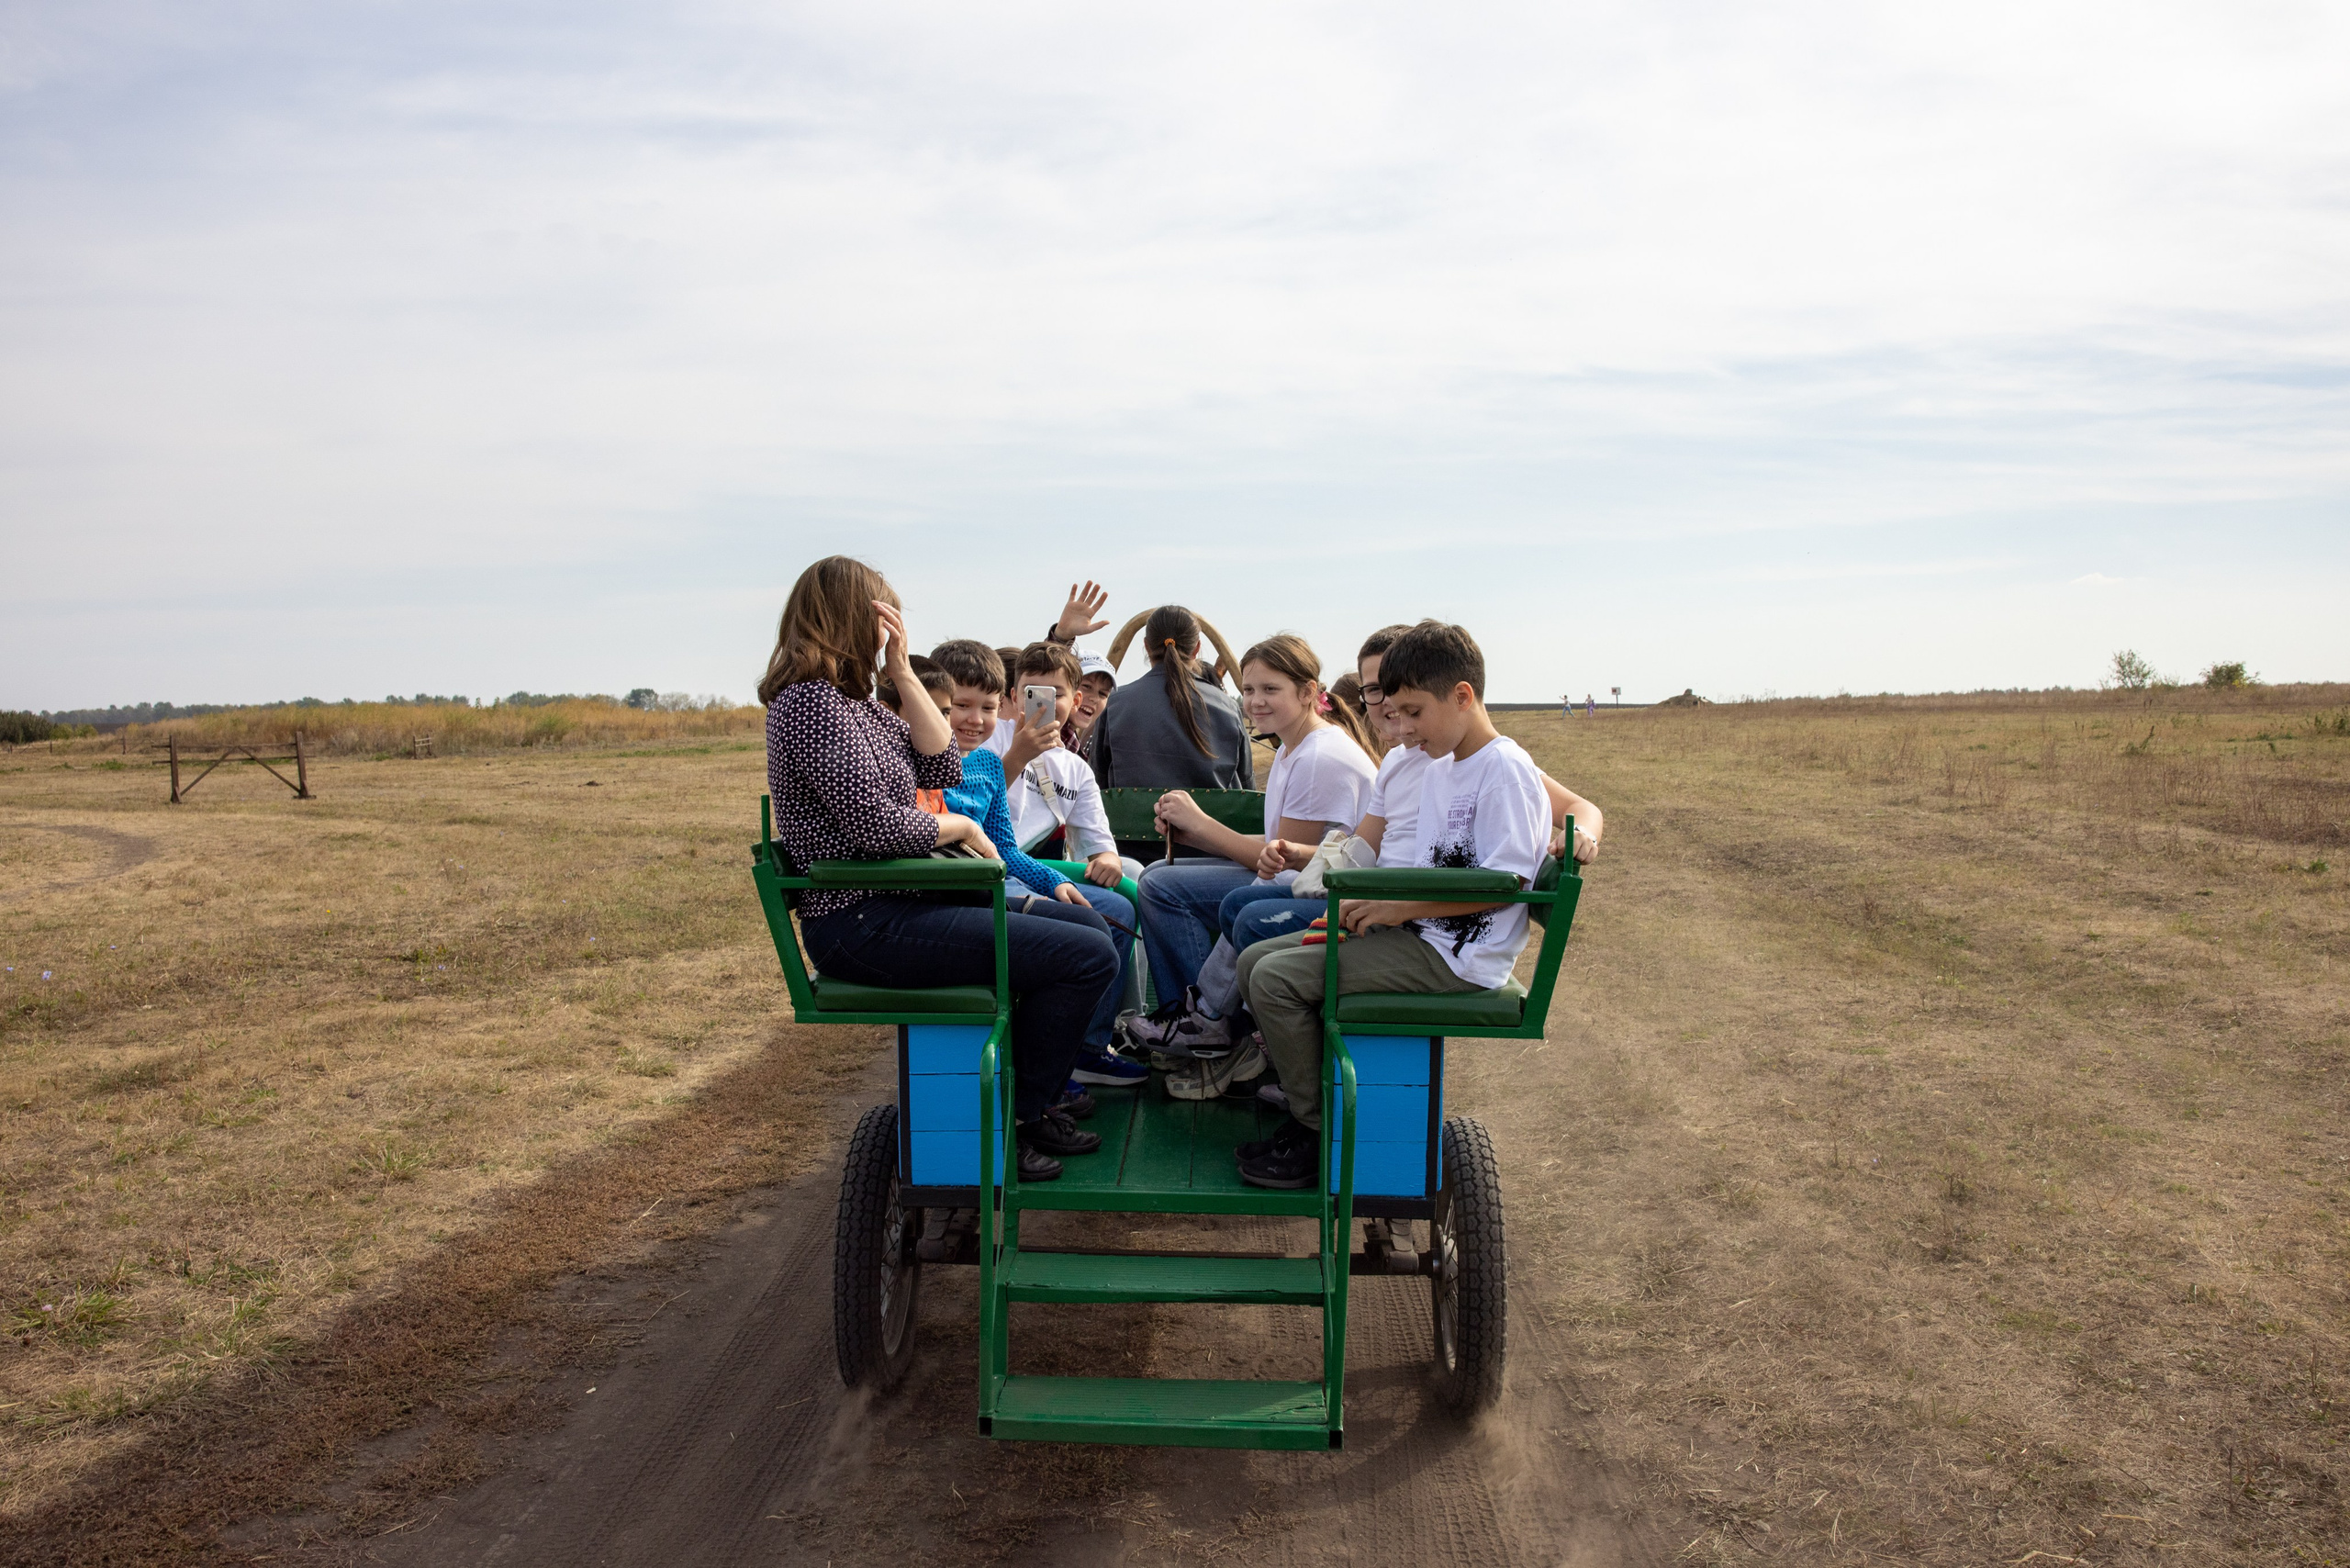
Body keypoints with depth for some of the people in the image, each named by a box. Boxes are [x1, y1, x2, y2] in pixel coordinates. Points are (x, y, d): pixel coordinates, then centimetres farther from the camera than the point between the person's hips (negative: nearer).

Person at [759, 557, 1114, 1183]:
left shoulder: (855, 701, 15)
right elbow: (876, 826, -23)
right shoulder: (811, 699, -16)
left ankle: (1033, 1100, 22)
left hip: (894, 905, 11)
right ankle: (1013, 1121, 1)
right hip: (863, 924, -11)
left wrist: (903, 672, 3)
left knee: (1080, 923, 18)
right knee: (1089, 958, -16)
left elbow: (943, 767, 10)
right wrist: (962, 828, -7)